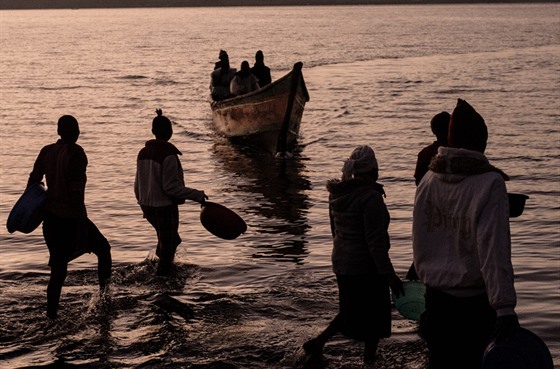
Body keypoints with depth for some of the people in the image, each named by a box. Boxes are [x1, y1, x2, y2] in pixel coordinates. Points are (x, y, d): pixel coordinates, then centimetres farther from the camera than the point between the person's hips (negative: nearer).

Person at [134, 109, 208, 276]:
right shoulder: (168, 155, -19)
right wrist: (197, 195, -16)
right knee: (167, 247, 5)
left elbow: (137, 185, 11)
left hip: (147, 206, 7)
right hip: (165, 207, -7)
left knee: (172, 239, 25)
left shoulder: (143, 153, 4)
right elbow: (171, 187, -21)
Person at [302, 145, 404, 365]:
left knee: (351, 312, 21)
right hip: (367, 267, -8)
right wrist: (389, 274, -20)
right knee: (375, 315, 9)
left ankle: (317, 342, 13)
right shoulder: (370, 197, -21)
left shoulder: (337, 194, 4)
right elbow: (375, 240, -23)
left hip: (342, 263, 8)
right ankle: (369, 359, 16)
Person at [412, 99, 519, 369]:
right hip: (473, 301, -5)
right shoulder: (489, 184, -17)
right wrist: (505, 306, -22)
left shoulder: (428, 180, 1)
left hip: (435, 297, 5)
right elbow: (494, 249, -23)